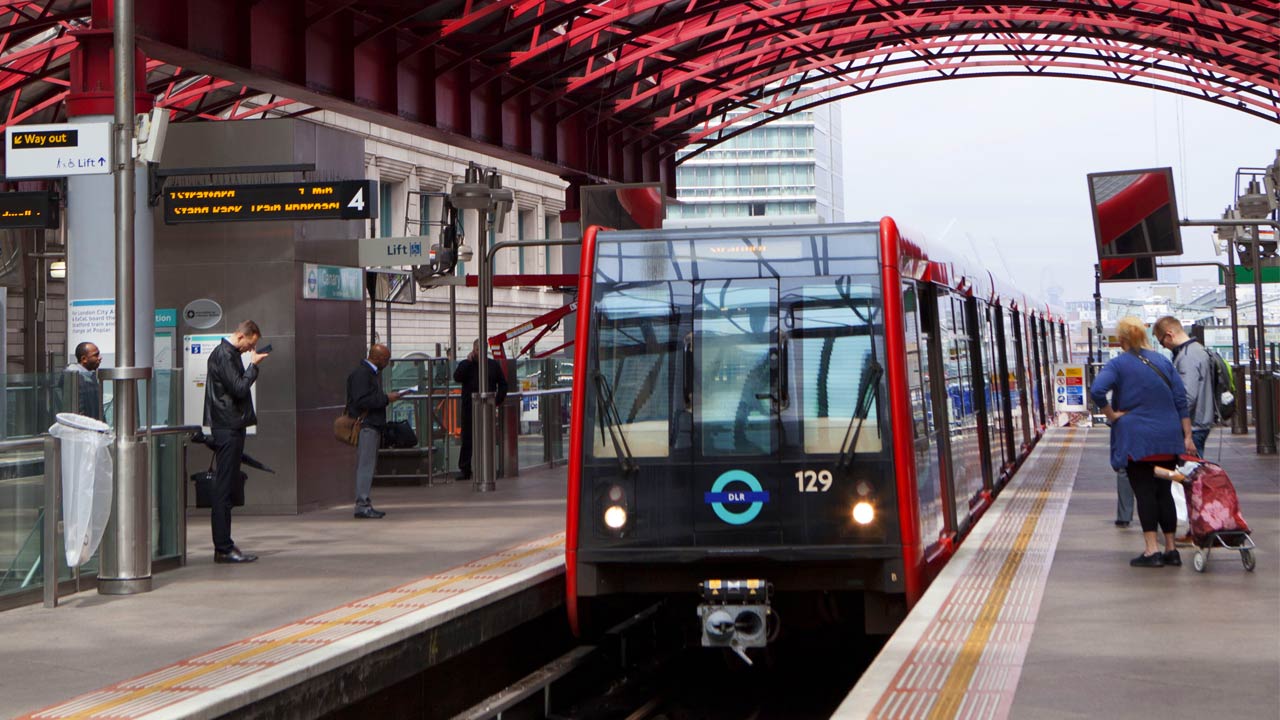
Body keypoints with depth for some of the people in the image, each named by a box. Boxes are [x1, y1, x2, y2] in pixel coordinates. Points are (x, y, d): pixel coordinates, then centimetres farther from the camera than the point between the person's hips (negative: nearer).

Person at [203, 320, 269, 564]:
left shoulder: (227, 354, 18)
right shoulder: (224, 355, -13)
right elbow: (239, 388, -19)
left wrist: (252, 365, 10)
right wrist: (253, 365, -10)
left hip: (230, 427, 11)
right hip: (228, 428, -11)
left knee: (224, 488, 11)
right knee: (224, 489, -8)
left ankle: (223, 546, 15)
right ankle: (223, 548, -8)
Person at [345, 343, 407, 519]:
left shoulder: (373, 373, 20)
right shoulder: (360, 373, -13)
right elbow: (361, 401, -22)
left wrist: (387, 398, 13)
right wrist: (385, 398, -18)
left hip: (373, 425, 10)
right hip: (365, 425, -10)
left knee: (368, 465, 10)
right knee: (365, 465, -11)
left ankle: (365, 504, 13)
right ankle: (362, 505, -10)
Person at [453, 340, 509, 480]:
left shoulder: (494, 365, 9)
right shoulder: (466, 365, 7)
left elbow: (503, 384, 13)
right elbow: (457, 378, -12)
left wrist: (498, 400, 1)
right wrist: (468, 361, -14)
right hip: (469, 409, -1)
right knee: (467, 439, 0)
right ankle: (465, 470, 3)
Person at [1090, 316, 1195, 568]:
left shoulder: (1118, 364, -6)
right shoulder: (1163, 361, 8)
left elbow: (1097, 390, -24)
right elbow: (1181, 400, 7)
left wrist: (1111, 415, -11)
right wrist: (1187, 436, 10)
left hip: (1136, 440, -4)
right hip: (1167, 440, 4)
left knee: (1144, 493, -2)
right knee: (1163, 492, 11)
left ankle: (1152, 550, -6)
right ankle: (1171, 549, 13)